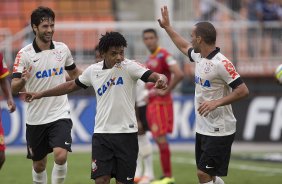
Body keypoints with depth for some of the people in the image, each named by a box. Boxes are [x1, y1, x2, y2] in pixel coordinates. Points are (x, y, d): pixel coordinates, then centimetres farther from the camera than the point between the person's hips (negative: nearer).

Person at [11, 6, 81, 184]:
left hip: (60, 114, 1)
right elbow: (14, 88, -15)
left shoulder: (62, 48, 1)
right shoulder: (24, 54, -9)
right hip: (36, 118, 0)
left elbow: (74, 72, 19)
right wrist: (22, 81, -36)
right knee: (39, 165, 10)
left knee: (61, 156, -21)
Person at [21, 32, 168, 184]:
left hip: (126, 133, -2)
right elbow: (71, 86, 19)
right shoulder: (93, 71, 4)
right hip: (101, 133, 2)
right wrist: (40, 94, 22)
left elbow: (153, 76, -22)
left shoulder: (129, 67, -8)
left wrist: (161, 79, -47)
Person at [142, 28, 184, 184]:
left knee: (161, 138, -11)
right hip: (152, 102, 9)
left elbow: (179, 75, -24)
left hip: (161, 102, -9)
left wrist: (166, 91, -18)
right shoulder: (150, 59, 17)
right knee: (158, 139, 8)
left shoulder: (164, 55, -12)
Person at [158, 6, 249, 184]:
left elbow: (243, 90, -23)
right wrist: (167, 26, 36)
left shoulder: (221, 63, -20)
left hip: (219, 131, -9)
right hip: (203, 128, 9)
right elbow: (183, 46, 30)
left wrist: (216, 102, -29)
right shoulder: (199, 57, 7)